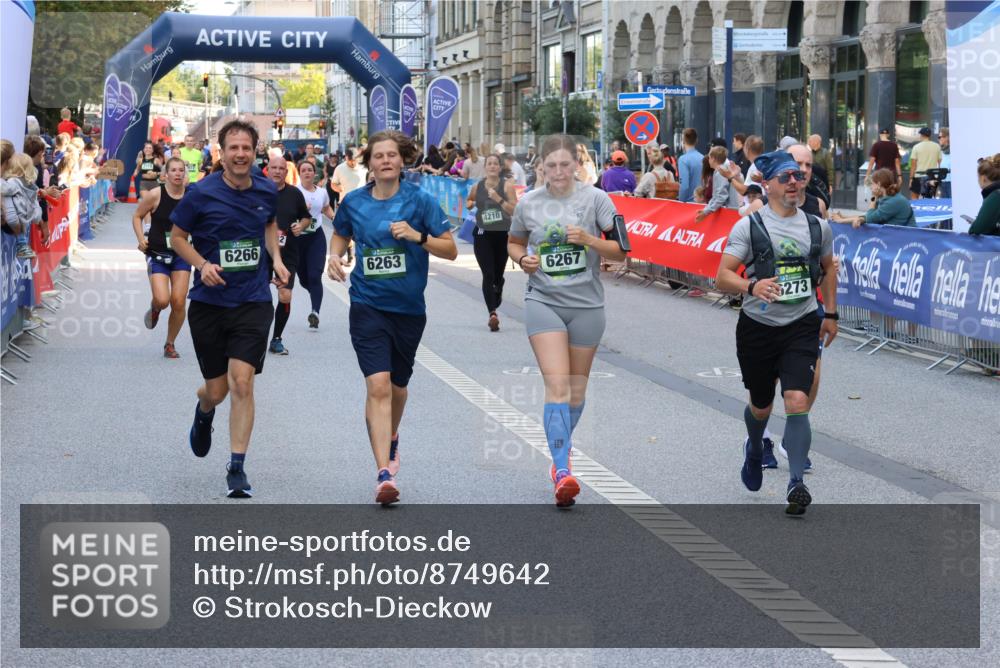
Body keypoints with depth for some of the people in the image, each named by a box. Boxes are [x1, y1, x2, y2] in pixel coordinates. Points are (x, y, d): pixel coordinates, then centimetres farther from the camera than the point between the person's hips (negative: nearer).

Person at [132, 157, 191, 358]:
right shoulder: (155, 195, -10)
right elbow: (137, 216, 3)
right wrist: (141, 238, -9)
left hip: (182, 254, 2)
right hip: (158, 254, -2)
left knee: (179, 302, -2)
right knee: (162, 300, -16)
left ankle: (170, 344, 18)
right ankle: (154, 310, 25)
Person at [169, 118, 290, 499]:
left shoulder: (267, 192, 1)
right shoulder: (202, 193, -9)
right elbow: (177, 236, 2)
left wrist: (276, 259, 6)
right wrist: (202, 264, -15)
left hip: (253, 301, 1)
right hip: (209, 302, -1)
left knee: (242, 382, -13)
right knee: (217, 390, 7)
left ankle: (237, 468, -5)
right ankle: (203, 411, 47)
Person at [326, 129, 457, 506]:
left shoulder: (420, 201, -5)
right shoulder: (353, 202, 1)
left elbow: (450, 250, -4)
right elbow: (340, 234, 22)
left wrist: (418, 236, -20)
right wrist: (334, 256, 1)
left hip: (409, 307, 1)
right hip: (368, 305, -1)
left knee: (397, 386, 17)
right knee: (377, 385, -16)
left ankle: (391, 438, 49)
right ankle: (384, 472, -20)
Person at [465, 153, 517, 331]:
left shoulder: (507, 185, -7)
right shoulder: (477, 187, 1)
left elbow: (515, 210, -16)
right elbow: (469, 201, 22)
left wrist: (498, 199, -24)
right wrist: (469, 204, 0)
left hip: (503, 235, 0)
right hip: (483, 235, 0)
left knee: (498, 275, 12)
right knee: (488, 275, -14)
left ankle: (494, 308, 40)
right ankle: (493, 313, -23)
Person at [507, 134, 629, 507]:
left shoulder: (595, 199, -3)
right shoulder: (528, 204, 2)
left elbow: (620, 252, -2)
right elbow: (514, 242, 19)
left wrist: (590, 240, -19)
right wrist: (523, 259, -2)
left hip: (586, 304, 1)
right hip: (542, 301, -1)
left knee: (577, 388, 13)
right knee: (557, 385, -16)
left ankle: (561, 452, 36)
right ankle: (563, 471, -22)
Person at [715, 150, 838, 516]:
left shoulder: (818, 227, 5)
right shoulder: (748, 226, -6)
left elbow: (828, 268, 23)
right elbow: (722, 276, -12)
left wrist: (830, 313, 19)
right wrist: (753, 286, -32)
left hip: (802, 326, 1)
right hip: (758, 327, -1)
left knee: (797, 403, -17)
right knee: (761, 406, 16)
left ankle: (796, 483, -16)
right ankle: (754, 449, 50)